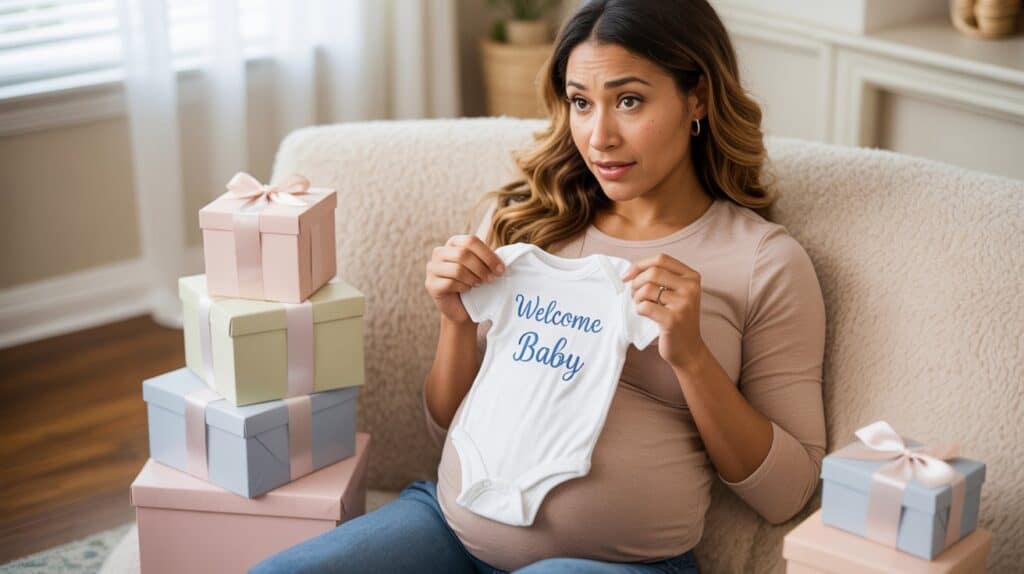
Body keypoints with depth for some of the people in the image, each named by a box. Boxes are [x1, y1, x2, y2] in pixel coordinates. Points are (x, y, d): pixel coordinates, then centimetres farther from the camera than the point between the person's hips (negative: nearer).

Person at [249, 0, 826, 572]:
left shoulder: (768, 262, -2)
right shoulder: (520, 219, 8)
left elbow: (785, 494, -3)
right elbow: (450, 429, 14)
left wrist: (691, 355, -16)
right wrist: (458, 322, -6)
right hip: (454, 521, 4)